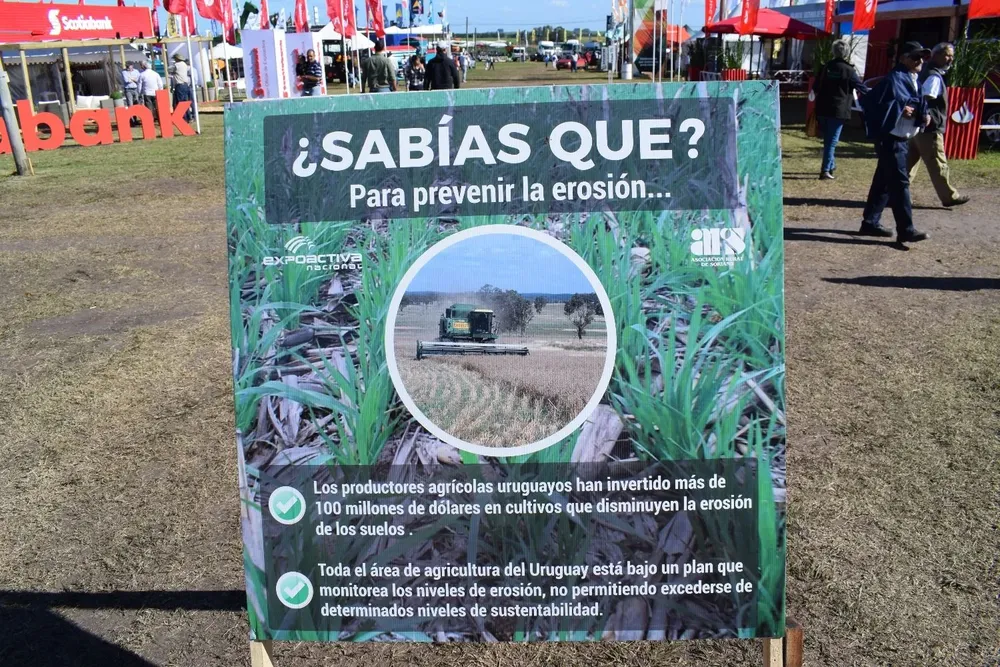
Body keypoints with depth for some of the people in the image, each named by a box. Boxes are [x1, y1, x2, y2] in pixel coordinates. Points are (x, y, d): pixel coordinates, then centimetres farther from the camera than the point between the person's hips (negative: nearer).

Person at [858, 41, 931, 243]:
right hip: (890, 139, -10)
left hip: (900, 139, 10)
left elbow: (917, 105, 19)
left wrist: (922, 115, -1)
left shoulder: (912, 79, 15)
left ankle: (870, 222, 21)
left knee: (884, 181, 13)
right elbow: (875, 102, -23)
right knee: (899, 182, -9)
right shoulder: (895, 78, -14)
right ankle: (906, 230, -7)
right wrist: (900, 110, -23)